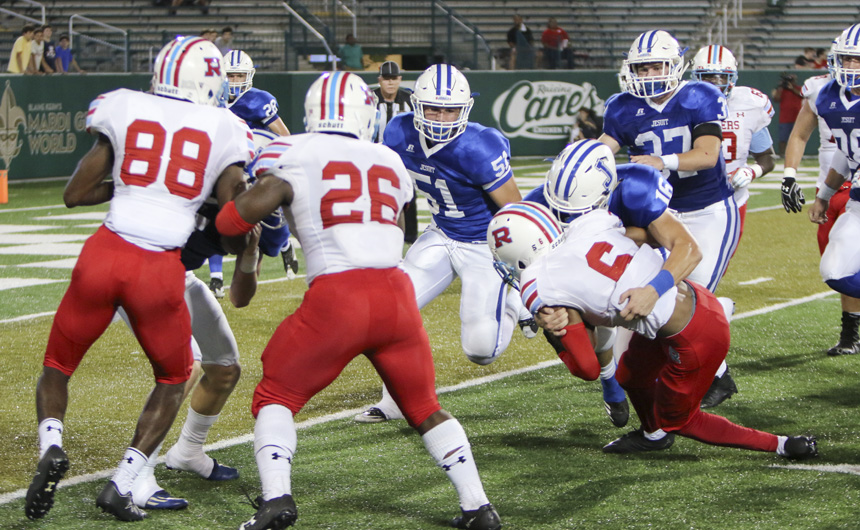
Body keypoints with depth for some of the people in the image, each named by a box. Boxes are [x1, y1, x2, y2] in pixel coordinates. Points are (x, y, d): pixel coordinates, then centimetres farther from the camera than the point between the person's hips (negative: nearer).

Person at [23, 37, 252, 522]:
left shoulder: (125, 110, 7)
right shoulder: (224, 130, 6)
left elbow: (75, 194, 11)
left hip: (104, 256, 1)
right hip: (161, 270, -1)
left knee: (58, 365, 21)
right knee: (174, 380, 23)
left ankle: (51, 445, -7)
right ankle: (122, 485, 11)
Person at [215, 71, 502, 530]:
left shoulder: (292, 155, 5)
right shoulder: (390, 162, 19)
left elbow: (257, 202, -10)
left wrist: (222, 227, 9)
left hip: (337, 295, -4)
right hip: (396, 293, 4)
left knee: (275, 397, 13)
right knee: (424, 407, 21)